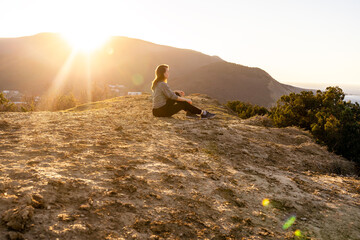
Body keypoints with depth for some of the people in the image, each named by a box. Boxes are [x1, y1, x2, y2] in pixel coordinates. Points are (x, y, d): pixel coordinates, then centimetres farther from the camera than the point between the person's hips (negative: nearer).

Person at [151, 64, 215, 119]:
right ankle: (202, 113, 14)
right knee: (183, 103, 2)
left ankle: (189, 112, 10)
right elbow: (172, 97, -15)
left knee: (177, 94, 11)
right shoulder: (163, 84, -19)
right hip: (161, 111, -8)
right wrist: (186, 99, -2)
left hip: (156, 110, 8)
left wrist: (176, 92, 13)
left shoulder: (156, 83, 9)